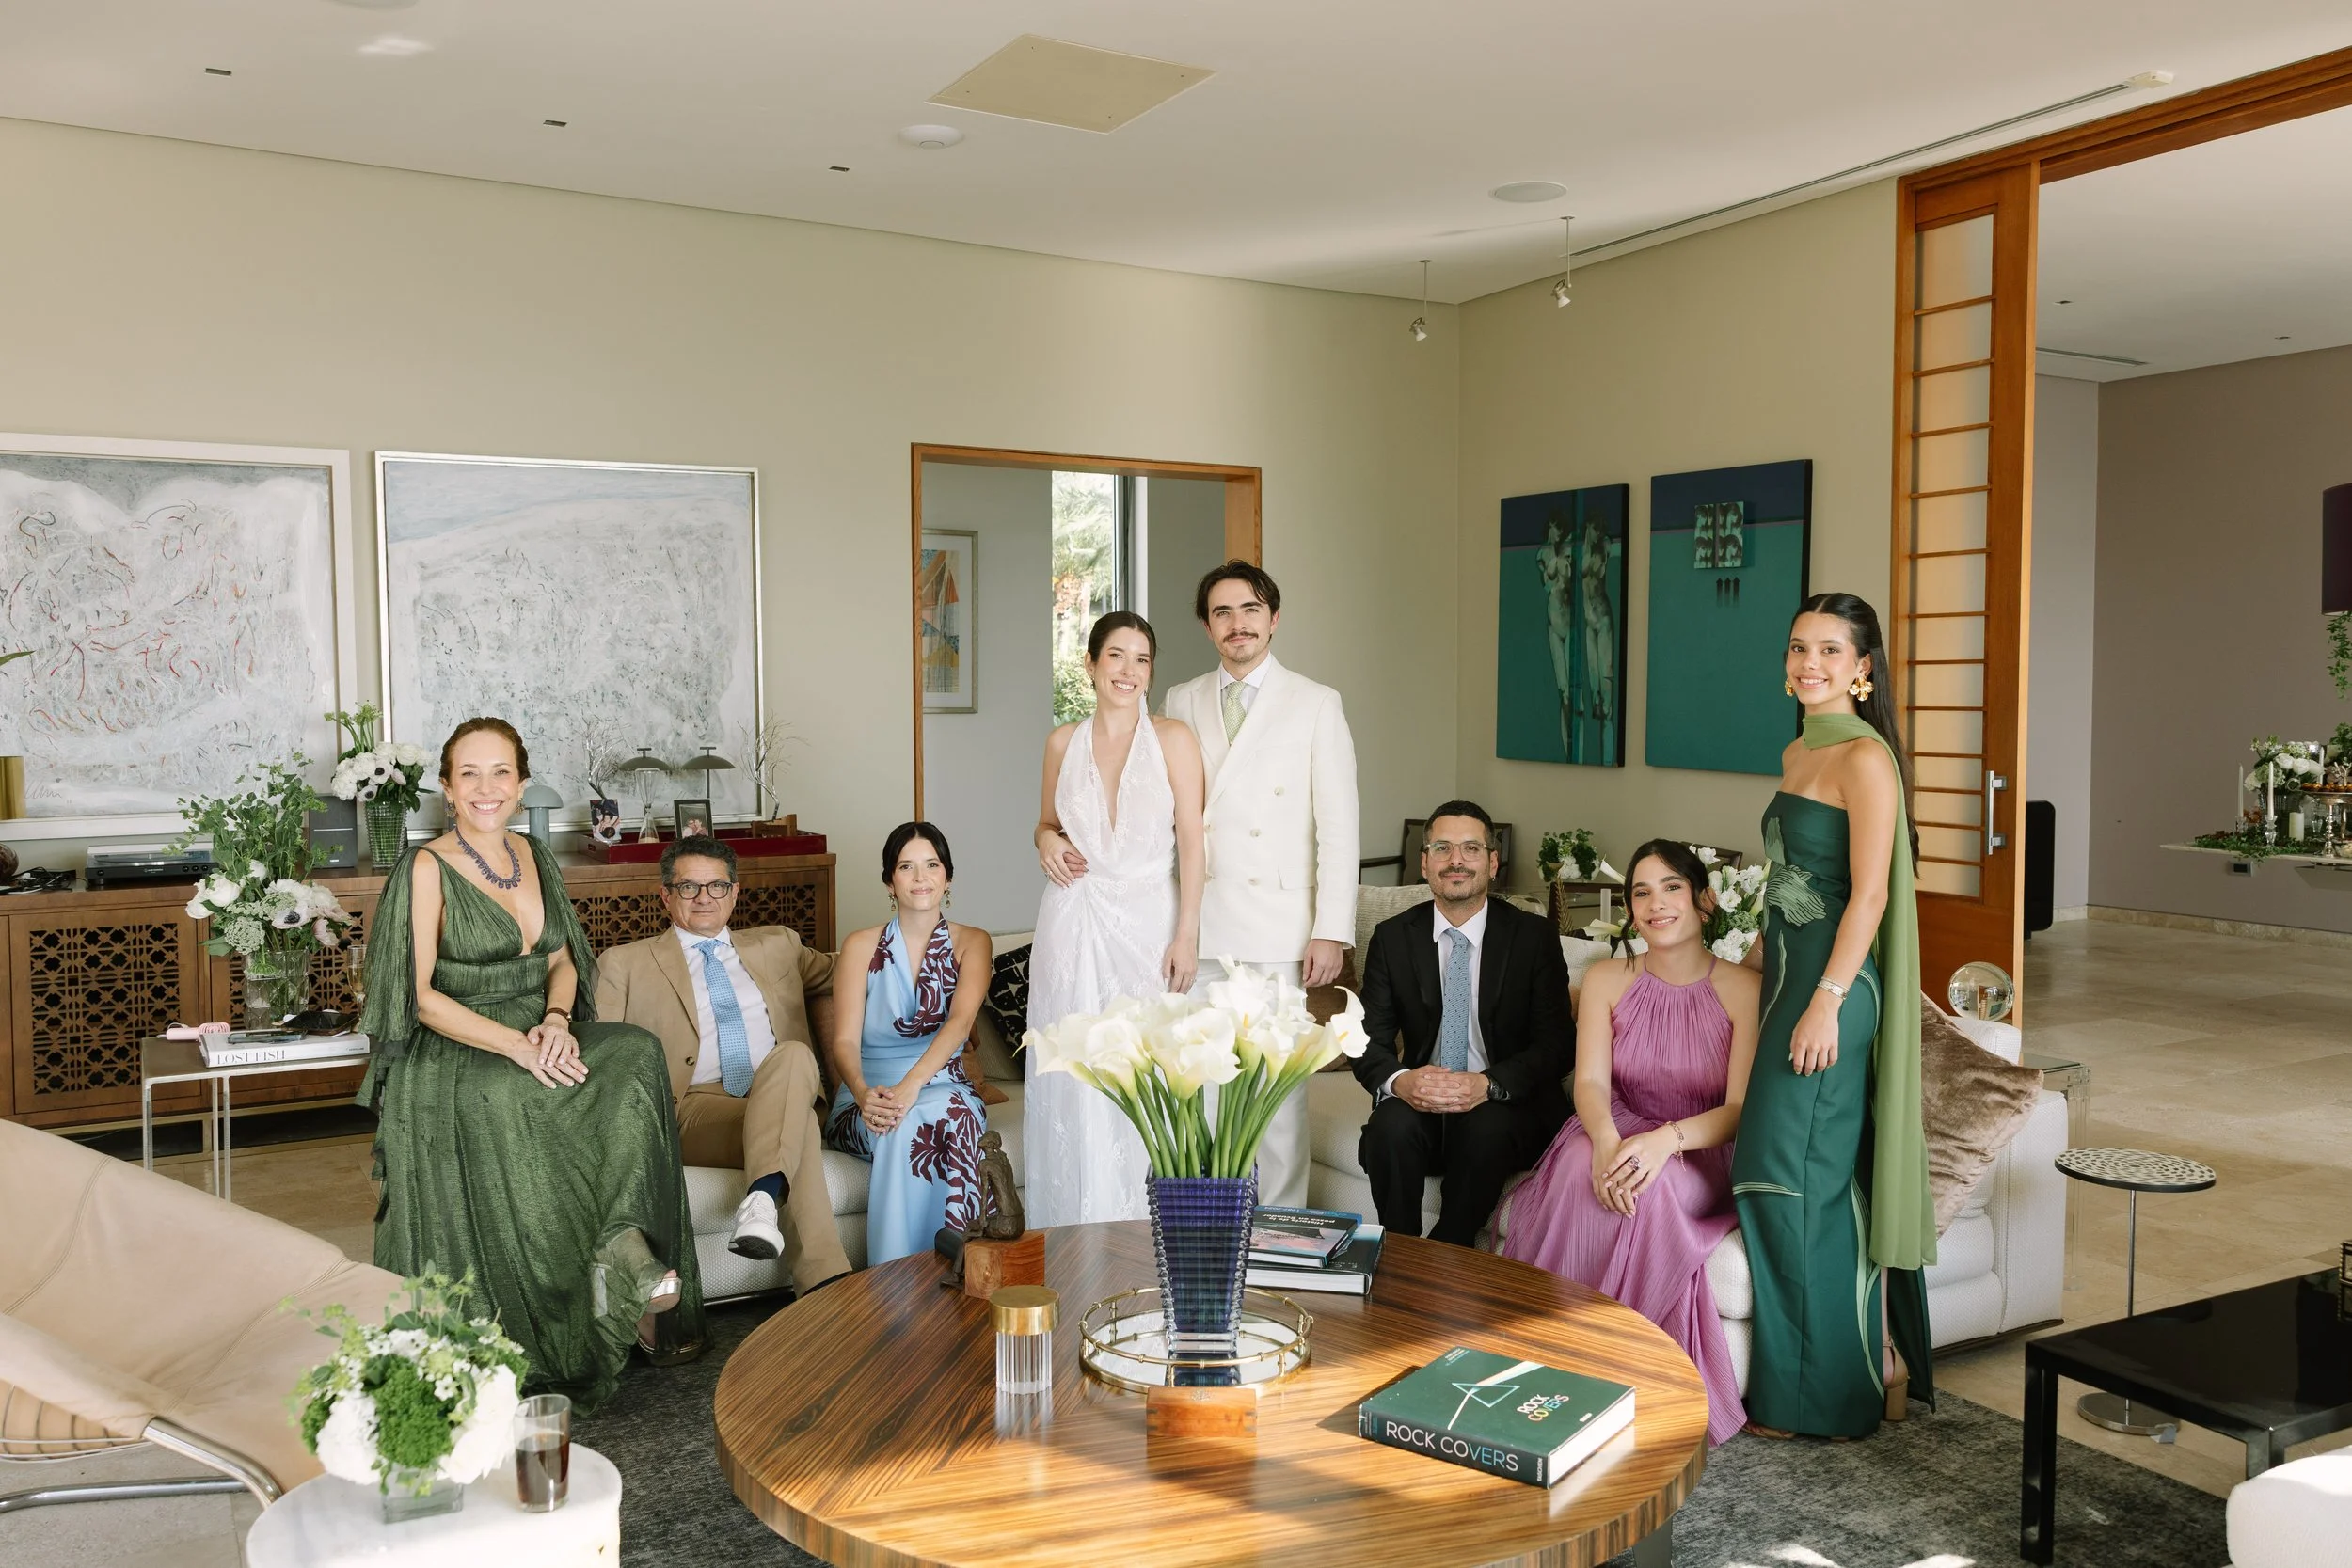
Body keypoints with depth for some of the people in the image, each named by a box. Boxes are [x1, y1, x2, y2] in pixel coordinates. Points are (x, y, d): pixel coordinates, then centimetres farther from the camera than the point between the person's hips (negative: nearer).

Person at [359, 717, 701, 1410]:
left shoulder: (533, 857, 12)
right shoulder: (427, 867, -6)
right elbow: (418, 994, -11)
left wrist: (556, 1019, -7)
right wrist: (513, 1044, -22)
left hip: (536, 1035, 5)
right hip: (454, 1057, -5)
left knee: (636, 1053, -23)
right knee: (511, 1097, -36)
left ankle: (623, 1247, -26)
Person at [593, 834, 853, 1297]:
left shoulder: (777, 945, 27)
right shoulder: (625, 965, 17)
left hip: (783, 1100, 3)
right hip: (695, 1109, -3)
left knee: (793, 1054, -35)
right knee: (799, 1130, -36)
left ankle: (763, 1195, -50)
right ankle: (826, 1283, -40)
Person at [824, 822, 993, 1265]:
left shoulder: (971, 942, 5)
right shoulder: (862, 946, 5)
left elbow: (961, 1020, -14)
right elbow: (844, 1040, -5)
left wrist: (911, 1086, -32)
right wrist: (864, 1094, -29)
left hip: (943, 1090, 0)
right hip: (870, 1099, 0)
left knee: (954, 1114, -35)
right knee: (903, 1126, -35)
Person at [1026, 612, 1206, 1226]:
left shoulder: (1173, 739, -1)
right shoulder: (1063, 742, 8)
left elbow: (1191, 840, -4)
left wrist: (1187, 934, -10)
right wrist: (1047, 843, -2)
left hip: (1147, 922, -2)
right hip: (1073, 926, 3)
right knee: (1072, 1080, 2)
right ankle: (1074, 1233, 12)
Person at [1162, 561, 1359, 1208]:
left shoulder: (1316, 705, 2)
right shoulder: (1182, 702, 12)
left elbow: (1338, 826, -1)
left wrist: (1332, 931, -8)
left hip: (1279, 927, -3)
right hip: (1199, 927, 3)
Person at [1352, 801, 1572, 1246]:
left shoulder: (1534, 936, -1)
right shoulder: (1392, 937, 4)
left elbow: (1558, 1043, -6)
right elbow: (1370, 1041, 0)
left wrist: (1488, 1085, -25)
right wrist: (1399, 1081, -25)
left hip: (1507, 1106, -1)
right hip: (1418, 1100, 2)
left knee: (1487, 1129, -34)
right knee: (1391, 1126, -30)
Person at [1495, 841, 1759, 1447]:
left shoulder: (1742, 989, -7)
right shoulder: (1607, 981, 3)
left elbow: (1741, 1109, -13)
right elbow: (1590, 1082, -8)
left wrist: (1667, 1139, -33)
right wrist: (1606, 1140, -32)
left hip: (1702, 1155, -2)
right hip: (1617, 1135, 2)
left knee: (1649, 1188, -36)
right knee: (1582, 1169, -33)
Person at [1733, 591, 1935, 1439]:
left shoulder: (1865, 756, -12)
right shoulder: (1797, 755, 14)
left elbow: (1870, 893, -18)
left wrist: (1827, 999, -21)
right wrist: (1756, 955, 24)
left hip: (1833, 984, -9)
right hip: (1792, 976, 9)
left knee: (1792, 1175, -4)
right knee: (1828, 1180, 12)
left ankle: (1816, 1394, 8)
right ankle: (1873, 1361, 24)